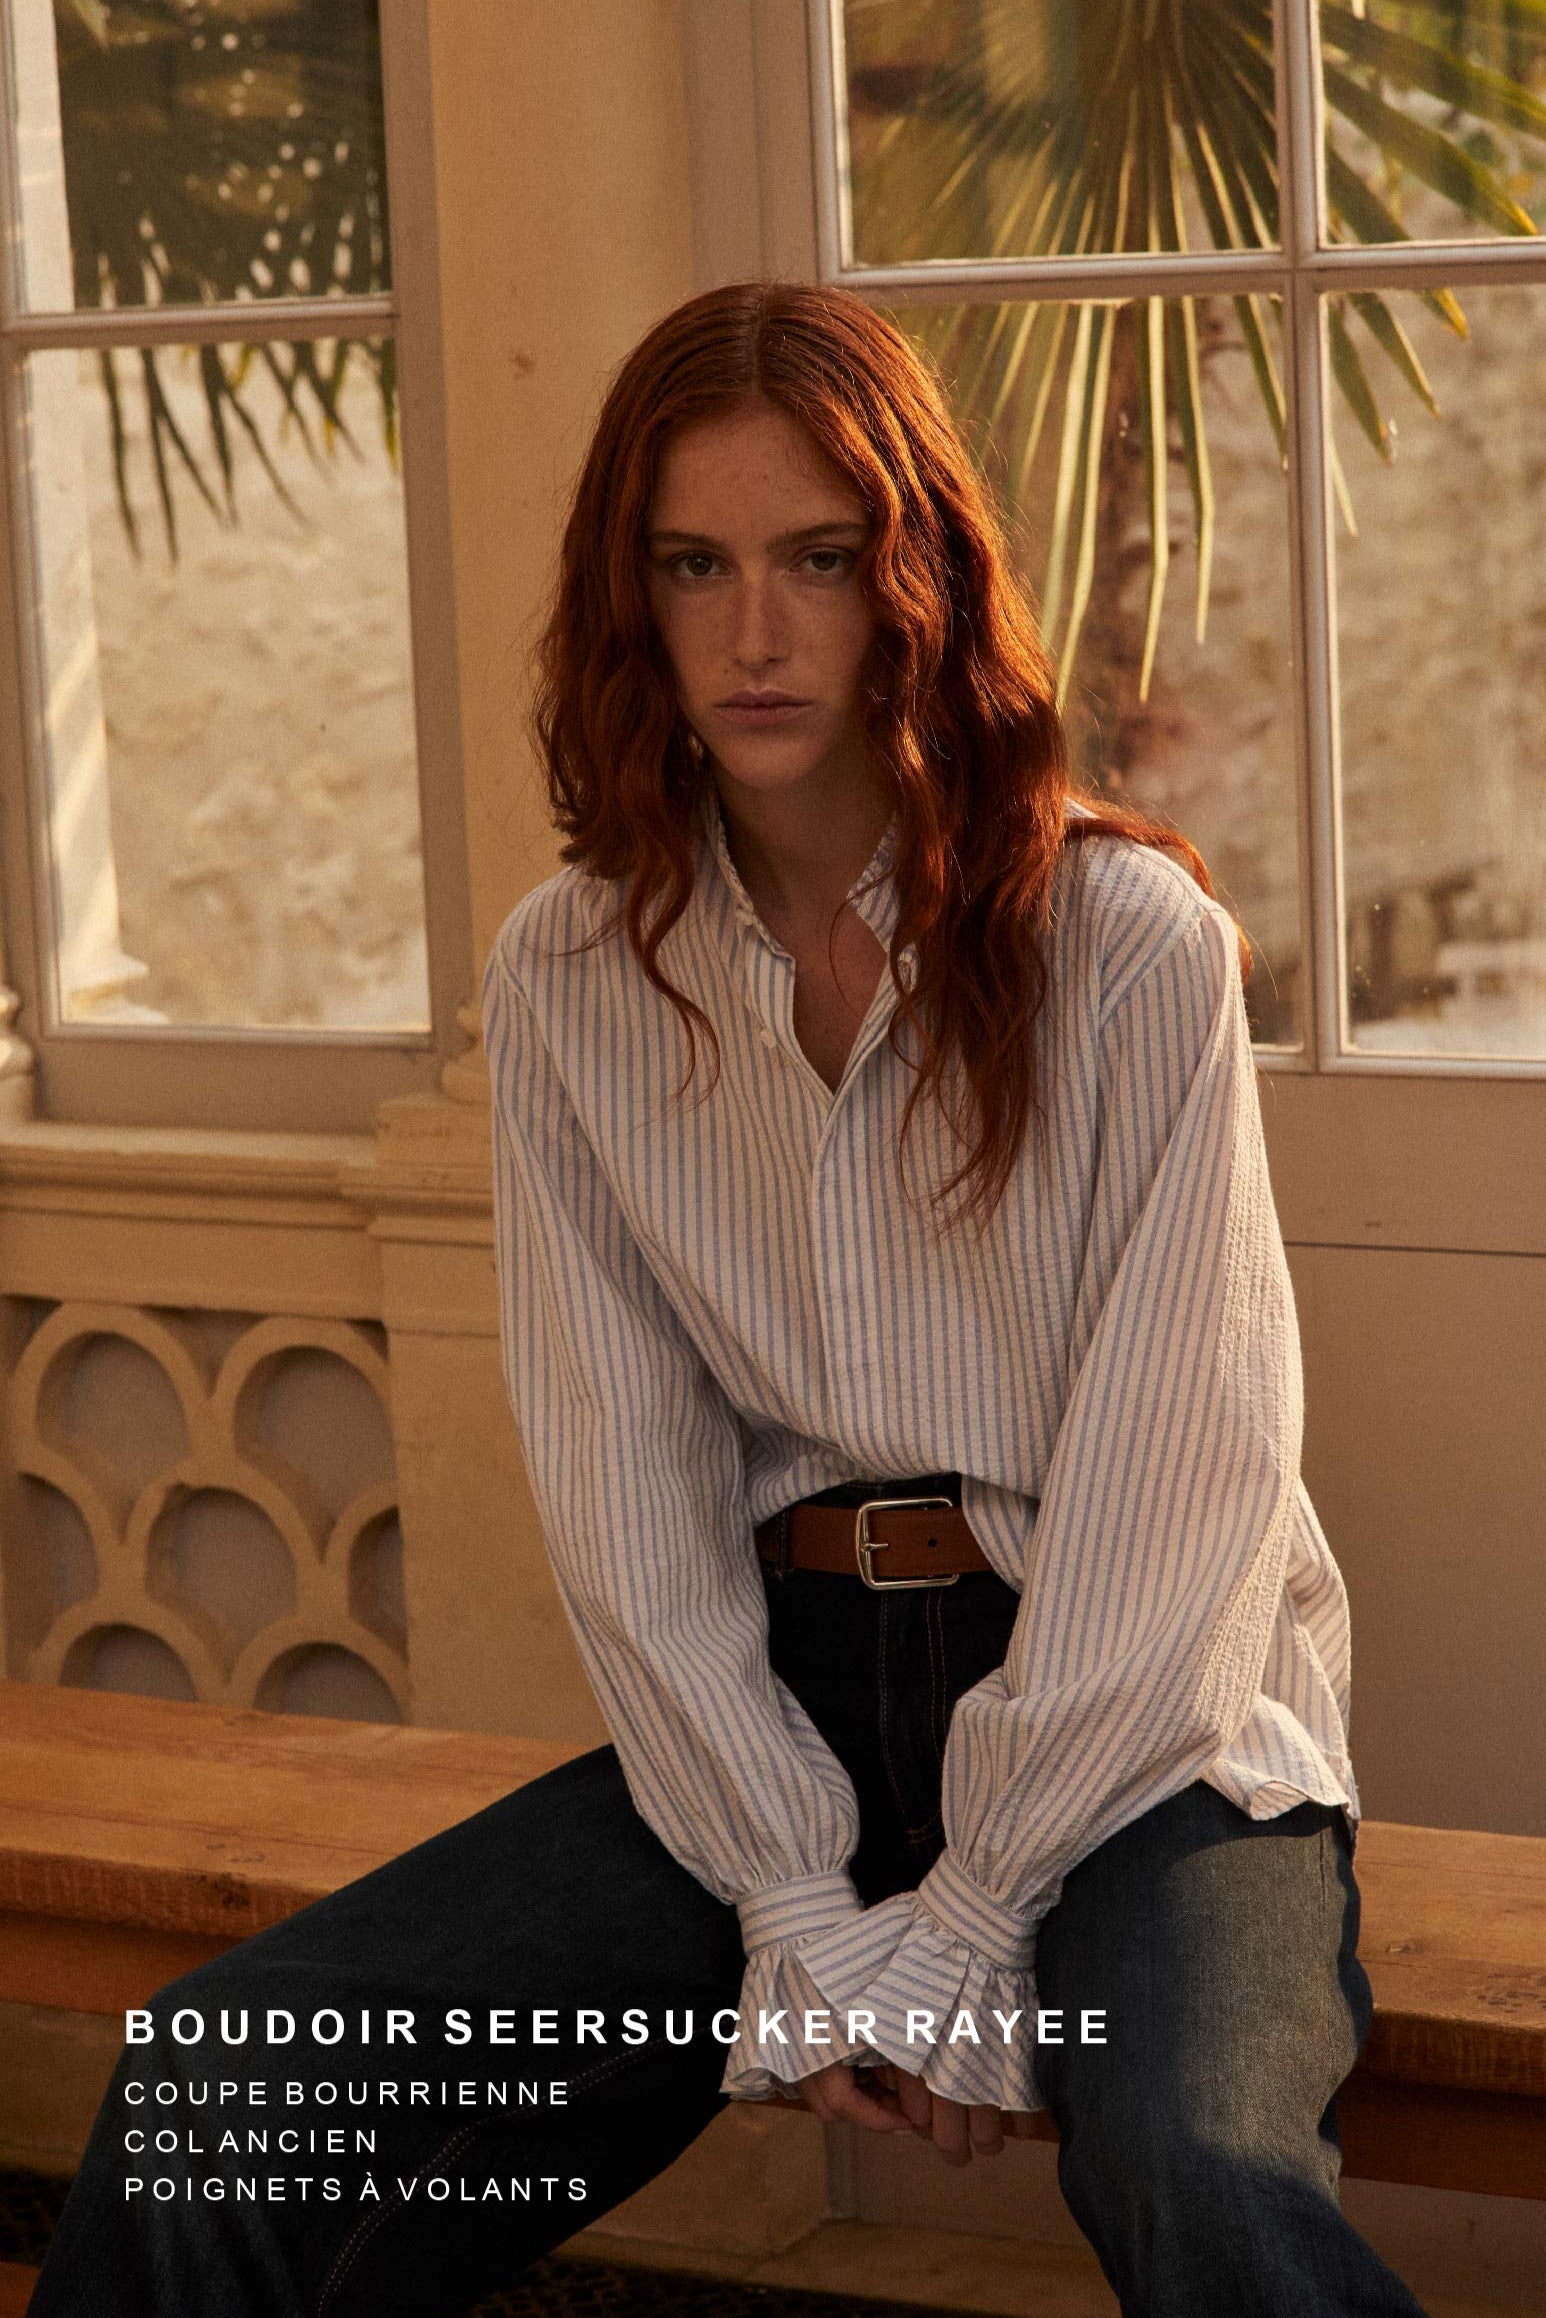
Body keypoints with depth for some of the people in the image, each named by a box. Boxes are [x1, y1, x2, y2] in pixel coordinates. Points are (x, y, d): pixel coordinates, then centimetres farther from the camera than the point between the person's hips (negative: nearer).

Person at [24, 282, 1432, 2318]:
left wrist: (965, 1919, -15)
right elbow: (627, 1492, 1)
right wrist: (798, 1903, -10)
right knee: (209, 2101, -14)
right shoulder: (569, 981, 4)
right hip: (775, 1694, 4)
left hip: (1135, 1720, -3)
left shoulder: (1132, 937, -7)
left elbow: (1180, 1475, -11)